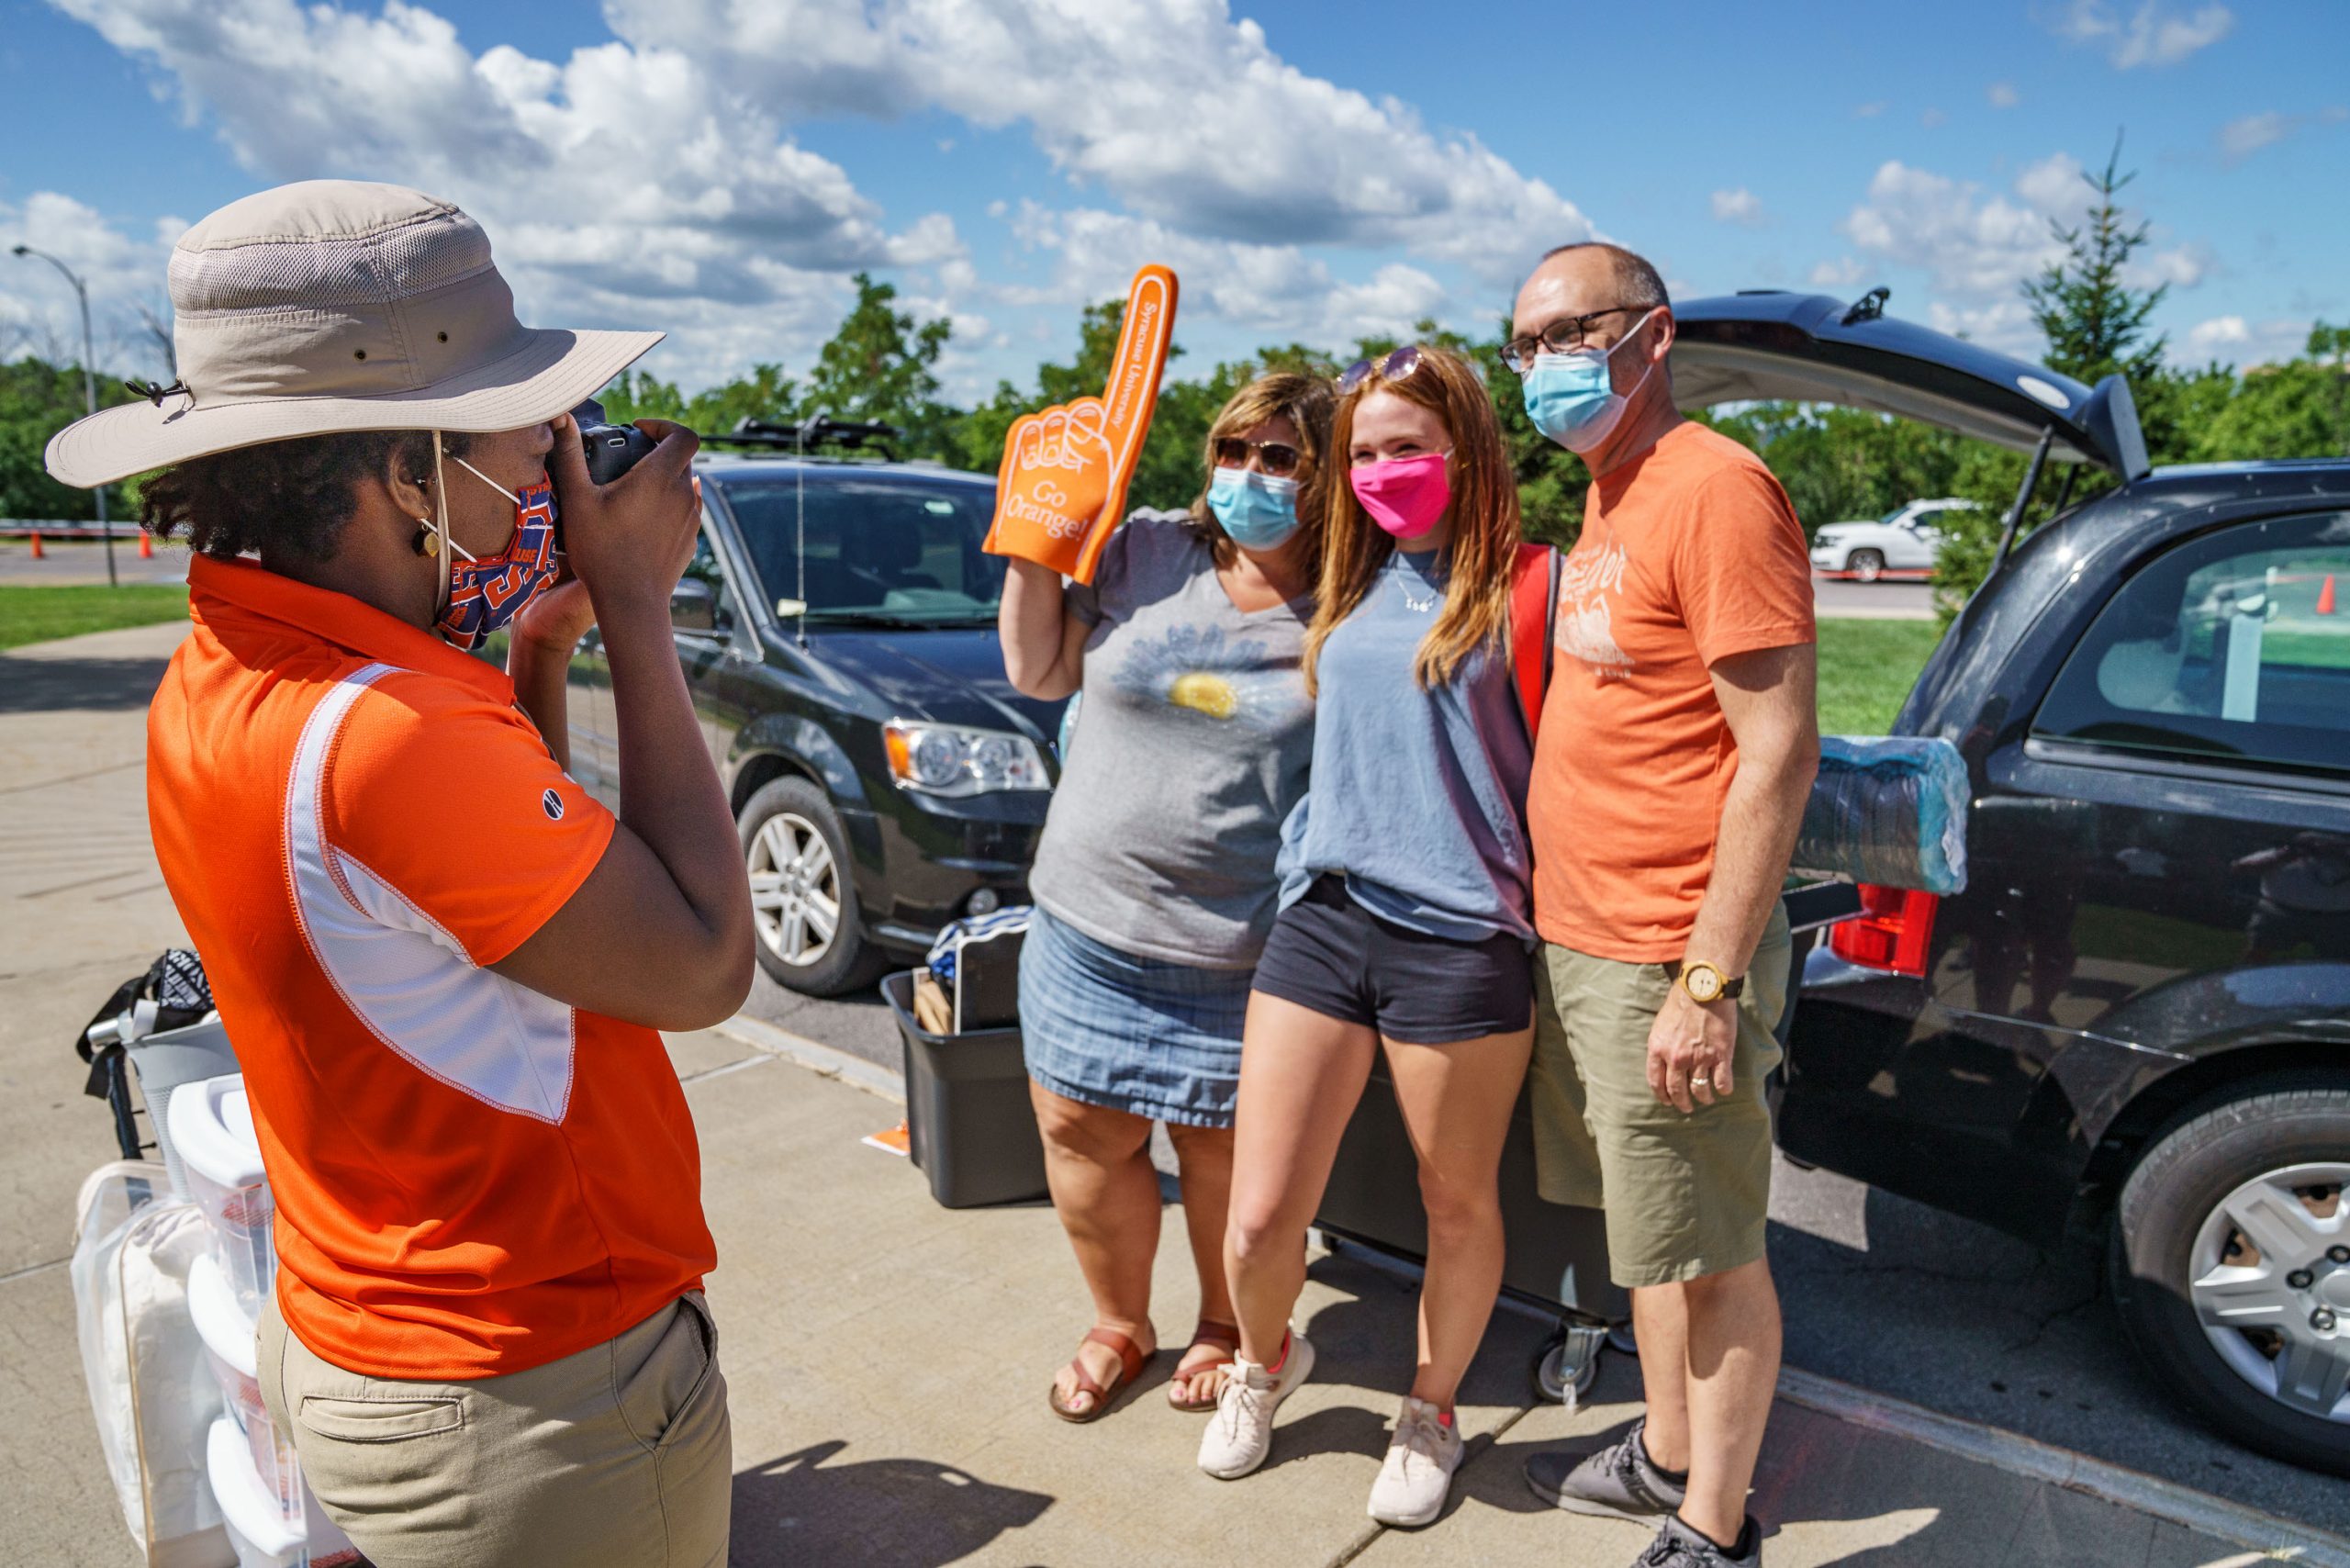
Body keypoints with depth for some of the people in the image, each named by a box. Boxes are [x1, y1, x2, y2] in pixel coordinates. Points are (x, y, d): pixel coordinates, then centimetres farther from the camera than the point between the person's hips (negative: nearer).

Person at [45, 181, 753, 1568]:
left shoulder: (221, 678, -1)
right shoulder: (380, 735, -32)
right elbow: (703, 968, -23)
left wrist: (535, 649, -1)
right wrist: (637, 613, -19)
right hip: (539, 1403, -8)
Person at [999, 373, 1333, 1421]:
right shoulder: (1145, 552, 2)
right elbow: (1038, 670, 6)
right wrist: (1034, 540, -1)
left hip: (1240, 947, -3)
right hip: (1090, 917, 3)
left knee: (1220, 1145, 10)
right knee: (1081, 1129, 12)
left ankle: (1224, 1327, 39)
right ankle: (1119, 1324, 37)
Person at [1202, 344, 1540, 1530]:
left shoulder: (1514, 592, -3)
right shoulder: (1350, 588, 14)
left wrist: (1545, 910, -8)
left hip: (1456, 941, -4)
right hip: (1320, 916, 4)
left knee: (1458, 1202, 15)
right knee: (1257, 1221, 6)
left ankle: (1431, 1413, 41)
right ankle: (1265, 1361, 40)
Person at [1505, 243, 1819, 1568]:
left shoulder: (1716, 490, -15)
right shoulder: (1608, 504, 14)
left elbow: (1780, 749, -20)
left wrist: (1709, 978, -22)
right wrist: (1576, 926, 18)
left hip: (1667, 960, -9)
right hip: (1580, 937, 9)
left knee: (1713, 1253, 6)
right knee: (1650, 1234, 21)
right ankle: (1668, 1457, 38)